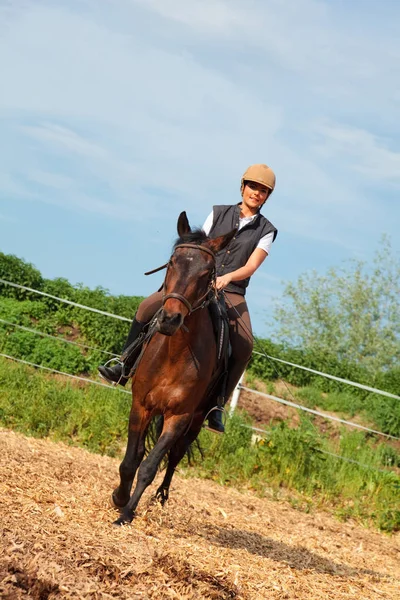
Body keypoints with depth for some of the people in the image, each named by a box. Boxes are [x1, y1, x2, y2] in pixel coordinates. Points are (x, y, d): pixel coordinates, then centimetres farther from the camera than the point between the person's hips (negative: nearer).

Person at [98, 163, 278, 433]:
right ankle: (126, 366, -6)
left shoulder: (266, 231, 4)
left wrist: (226, 278, -26)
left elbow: (250, 267, -8)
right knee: (149, 306, -19)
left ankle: (216, 406, -22)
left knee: (244, 345, -29)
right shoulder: (219, 213, 11)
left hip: (232, 294, -2)